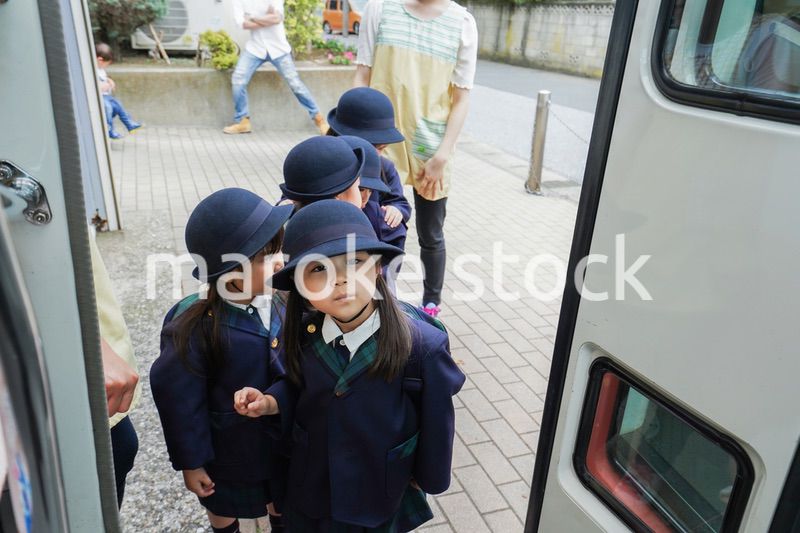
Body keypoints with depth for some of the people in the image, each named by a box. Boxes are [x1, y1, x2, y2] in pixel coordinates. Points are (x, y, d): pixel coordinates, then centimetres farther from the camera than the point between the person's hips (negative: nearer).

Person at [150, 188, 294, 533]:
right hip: (230, 448, -3)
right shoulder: (198, 328, -29)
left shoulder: (281, 305, -15)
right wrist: (190, 461, -12)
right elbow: (179, 398, -20)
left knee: (285, 504, 28)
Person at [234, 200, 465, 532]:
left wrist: (428, 477, -1)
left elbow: (435, 419, -14)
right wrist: (270, 402, -15)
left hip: (381, 493, -3)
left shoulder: (423, 346, -28)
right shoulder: (303, 334, -15)